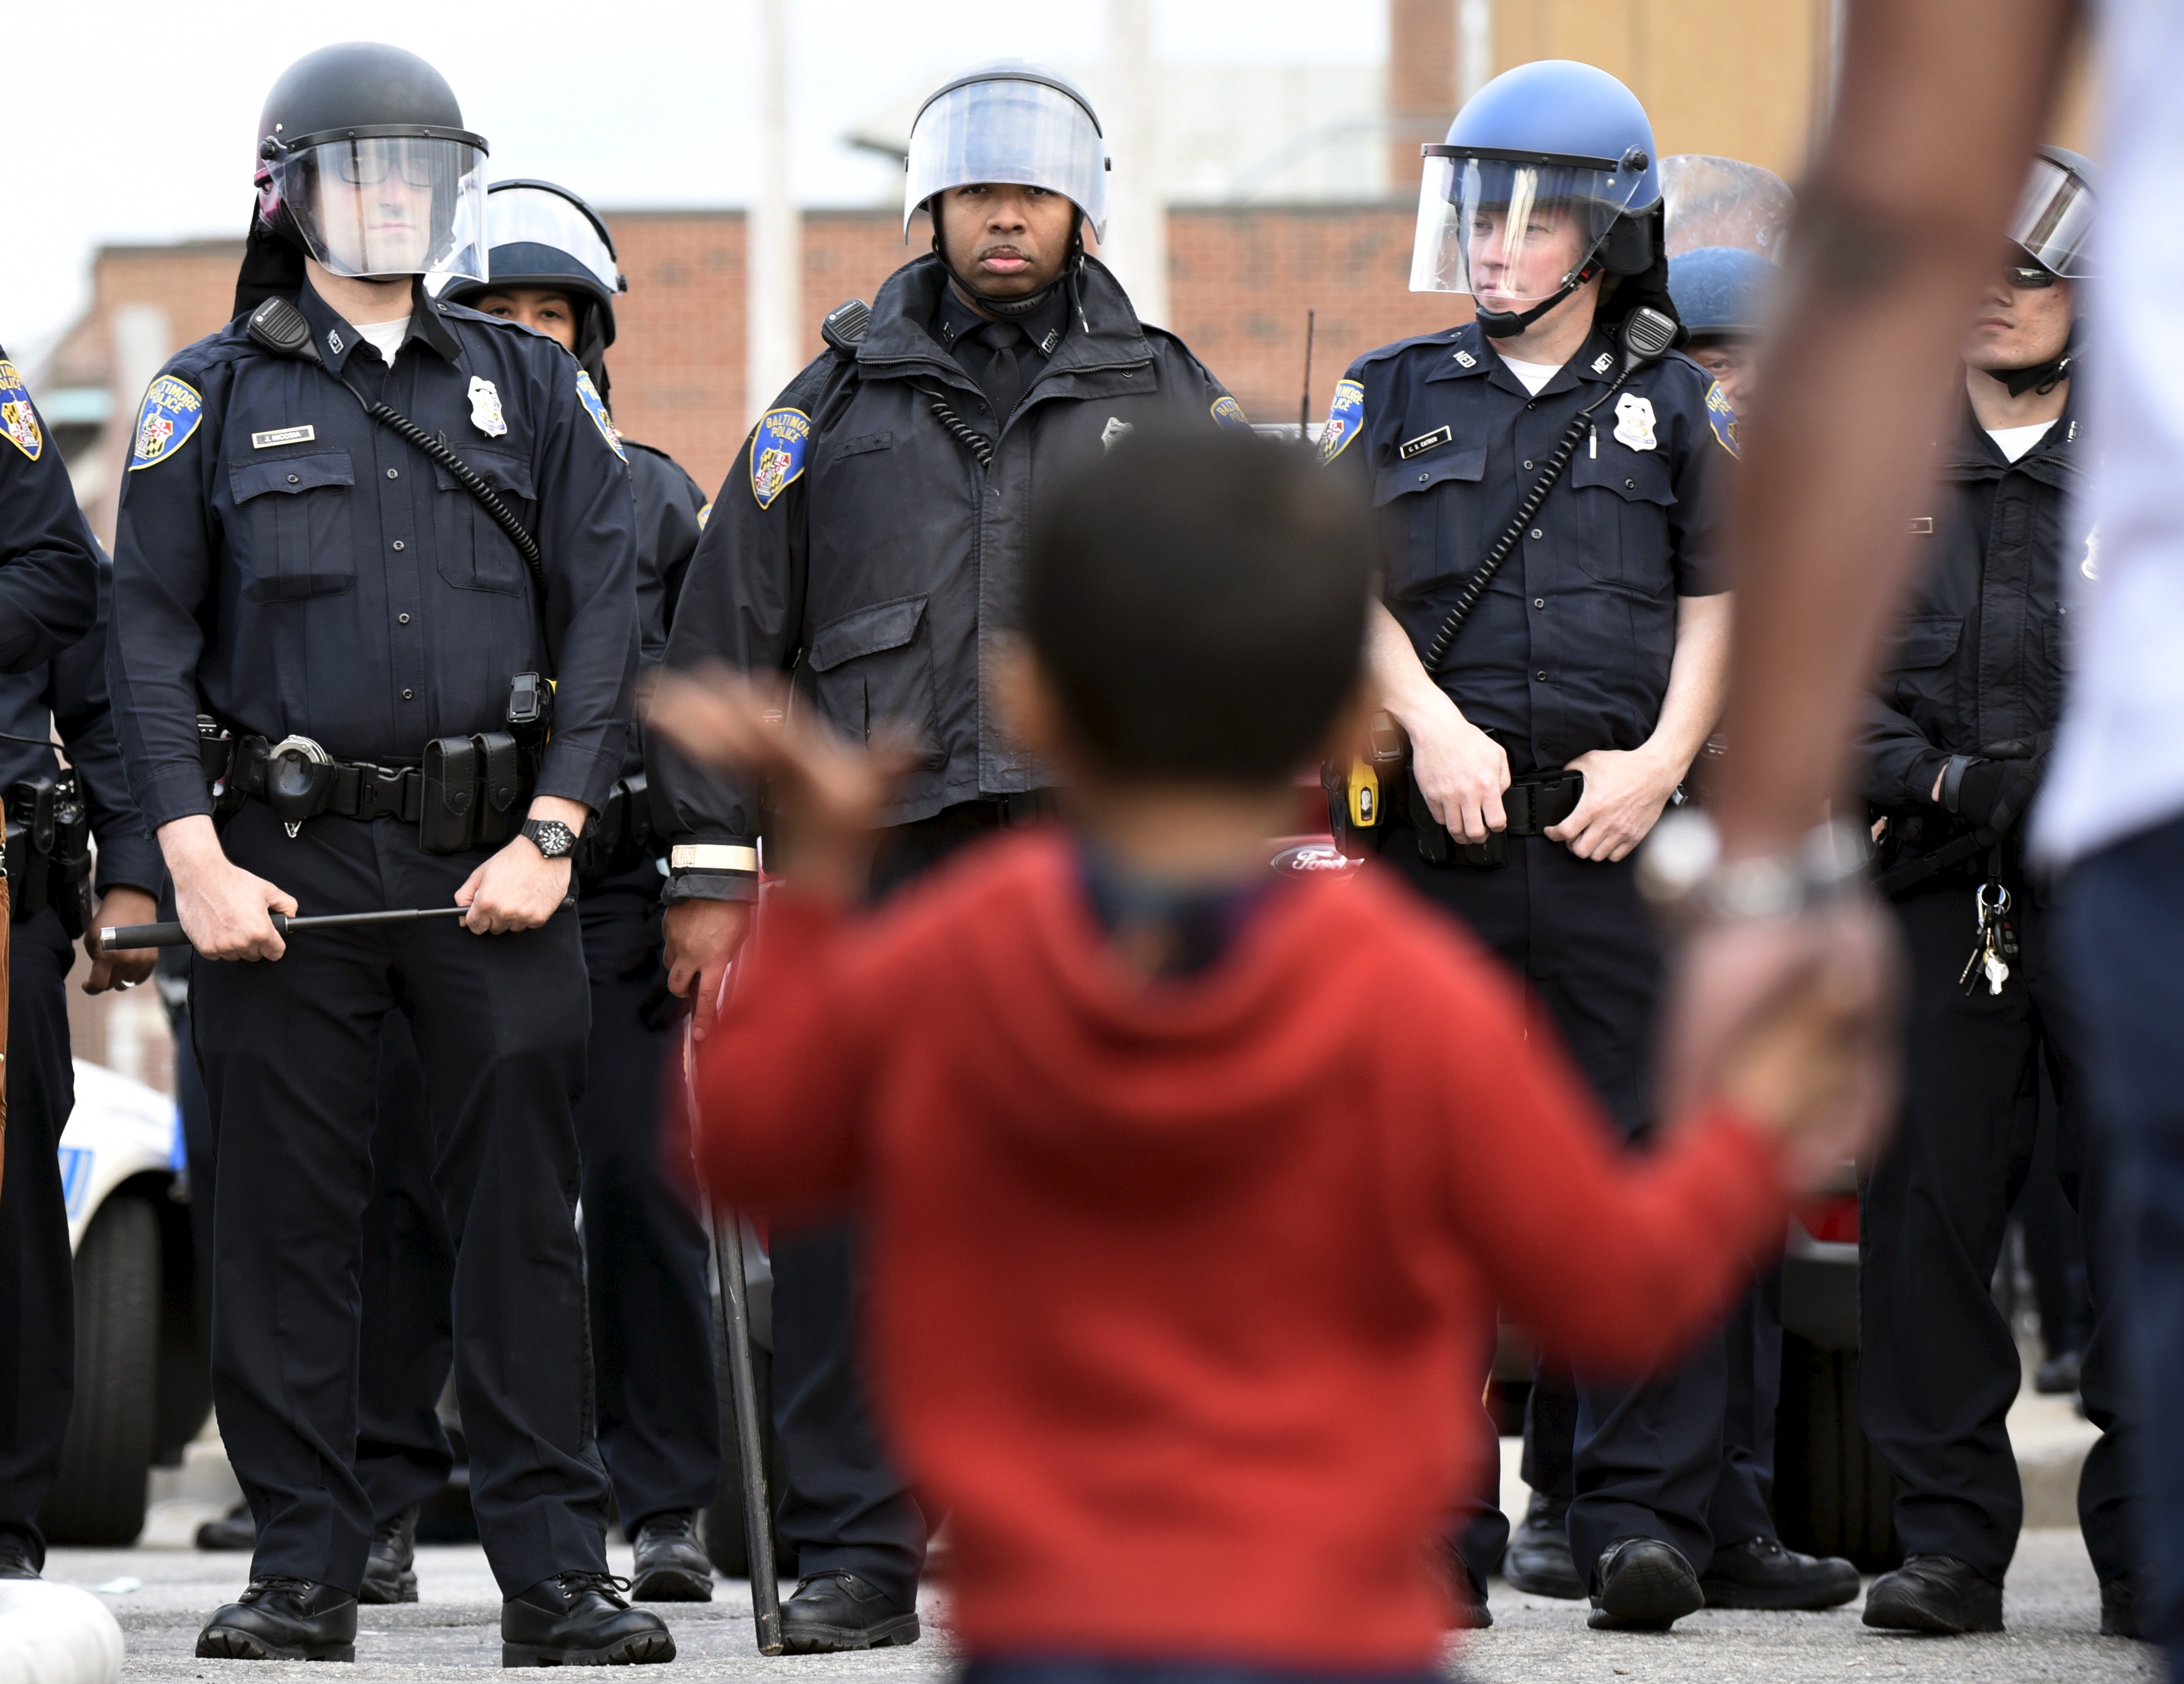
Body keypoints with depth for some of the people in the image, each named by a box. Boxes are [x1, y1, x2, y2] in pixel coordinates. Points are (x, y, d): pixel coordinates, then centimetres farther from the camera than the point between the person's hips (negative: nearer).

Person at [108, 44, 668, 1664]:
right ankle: (303, 1571, 7)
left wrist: (551, 836, -5)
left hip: (494, 864, 1)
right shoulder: (214, 397, 7)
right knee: (287, 1218, 1)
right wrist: (194, 858, -8)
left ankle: (555, 1572, 1)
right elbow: (150, 634, 3)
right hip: (287, 863, -1)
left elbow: (604, 618, 6)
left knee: (523, 1215, -2)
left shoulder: (533, 389, 12)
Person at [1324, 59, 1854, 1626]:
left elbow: (1717, 601, 11)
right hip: (1436, 842, 1)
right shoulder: (1394, 396, 14)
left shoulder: (1679, 410, 13)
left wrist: (1662, 760, -5)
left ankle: (1646, 1511, -6)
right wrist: (1434, 725, -11)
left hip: (1616, 834, -1)